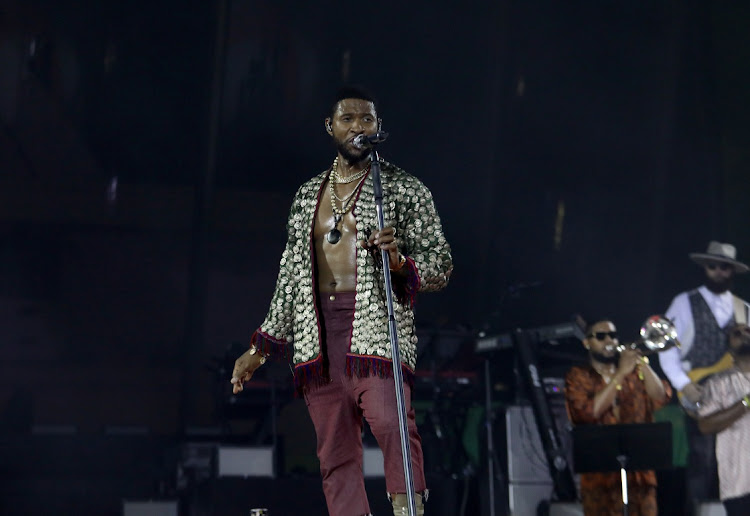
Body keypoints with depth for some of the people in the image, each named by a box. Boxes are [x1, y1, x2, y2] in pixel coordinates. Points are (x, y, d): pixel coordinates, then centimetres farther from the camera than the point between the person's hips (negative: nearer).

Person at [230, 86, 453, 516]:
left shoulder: (404, 189, 9)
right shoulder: (308, 196, 21)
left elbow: (441, 265, 6)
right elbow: (291, 277, 24)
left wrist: (401, 262, -16)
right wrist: (259, 349, 21)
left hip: (376, 325, -4)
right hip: (316, 333, 4)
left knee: (390, 423, -27)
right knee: (335, 452, -1)